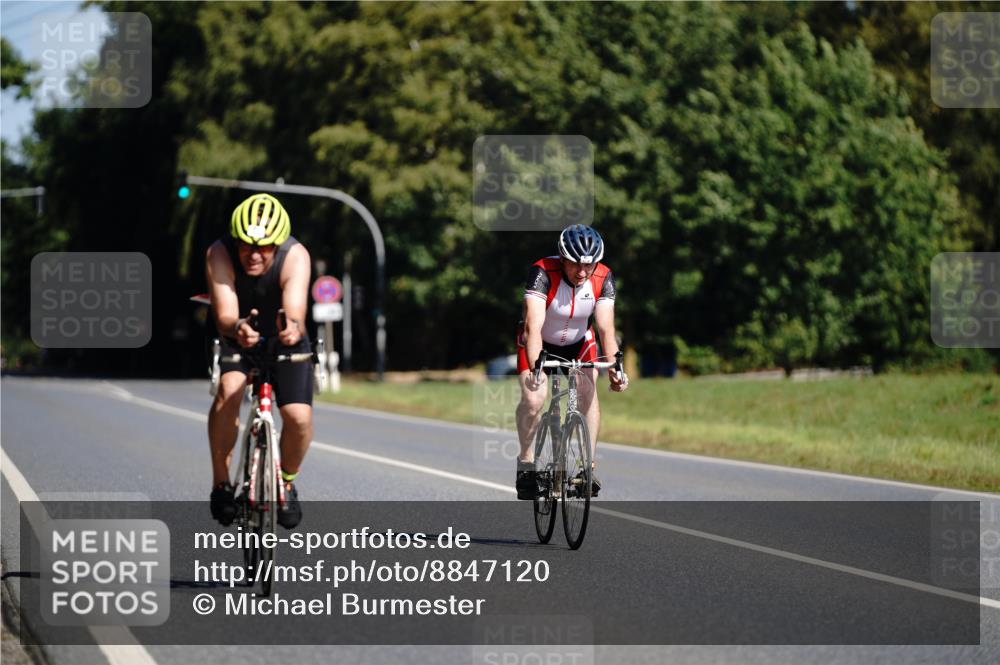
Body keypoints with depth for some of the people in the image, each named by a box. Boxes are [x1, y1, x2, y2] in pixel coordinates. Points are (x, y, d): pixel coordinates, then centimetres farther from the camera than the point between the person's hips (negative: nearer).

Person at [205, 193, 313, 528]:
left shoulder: (295, 256, -31)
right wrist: (237, 328, -64)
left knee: (299, 417, -19)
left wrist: (293, 328, -69)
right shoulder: (220, 254, -30)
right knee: (229, 390, -31)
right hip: (236, 338, 0)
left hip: (284, 340, 0)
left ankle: (286, 481, 13)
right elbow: (224, 316, -40)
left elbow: (296, 310, -45)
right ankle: (221, 483, -13)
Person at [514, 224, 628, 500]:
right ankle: (526, 460, 1)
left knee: (589, 390, -20)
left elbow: (606, 328, -26)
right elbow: (533, 325, -41)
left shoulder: (603, 278, -23)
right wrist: (534, 367, -55)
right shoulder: (542, 273, -33)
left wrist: (614, 368, -40)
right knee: (533, 400, -21)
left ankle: (589, 465, -12)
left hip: (578, 342, 2)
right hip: (540, 343, -2)